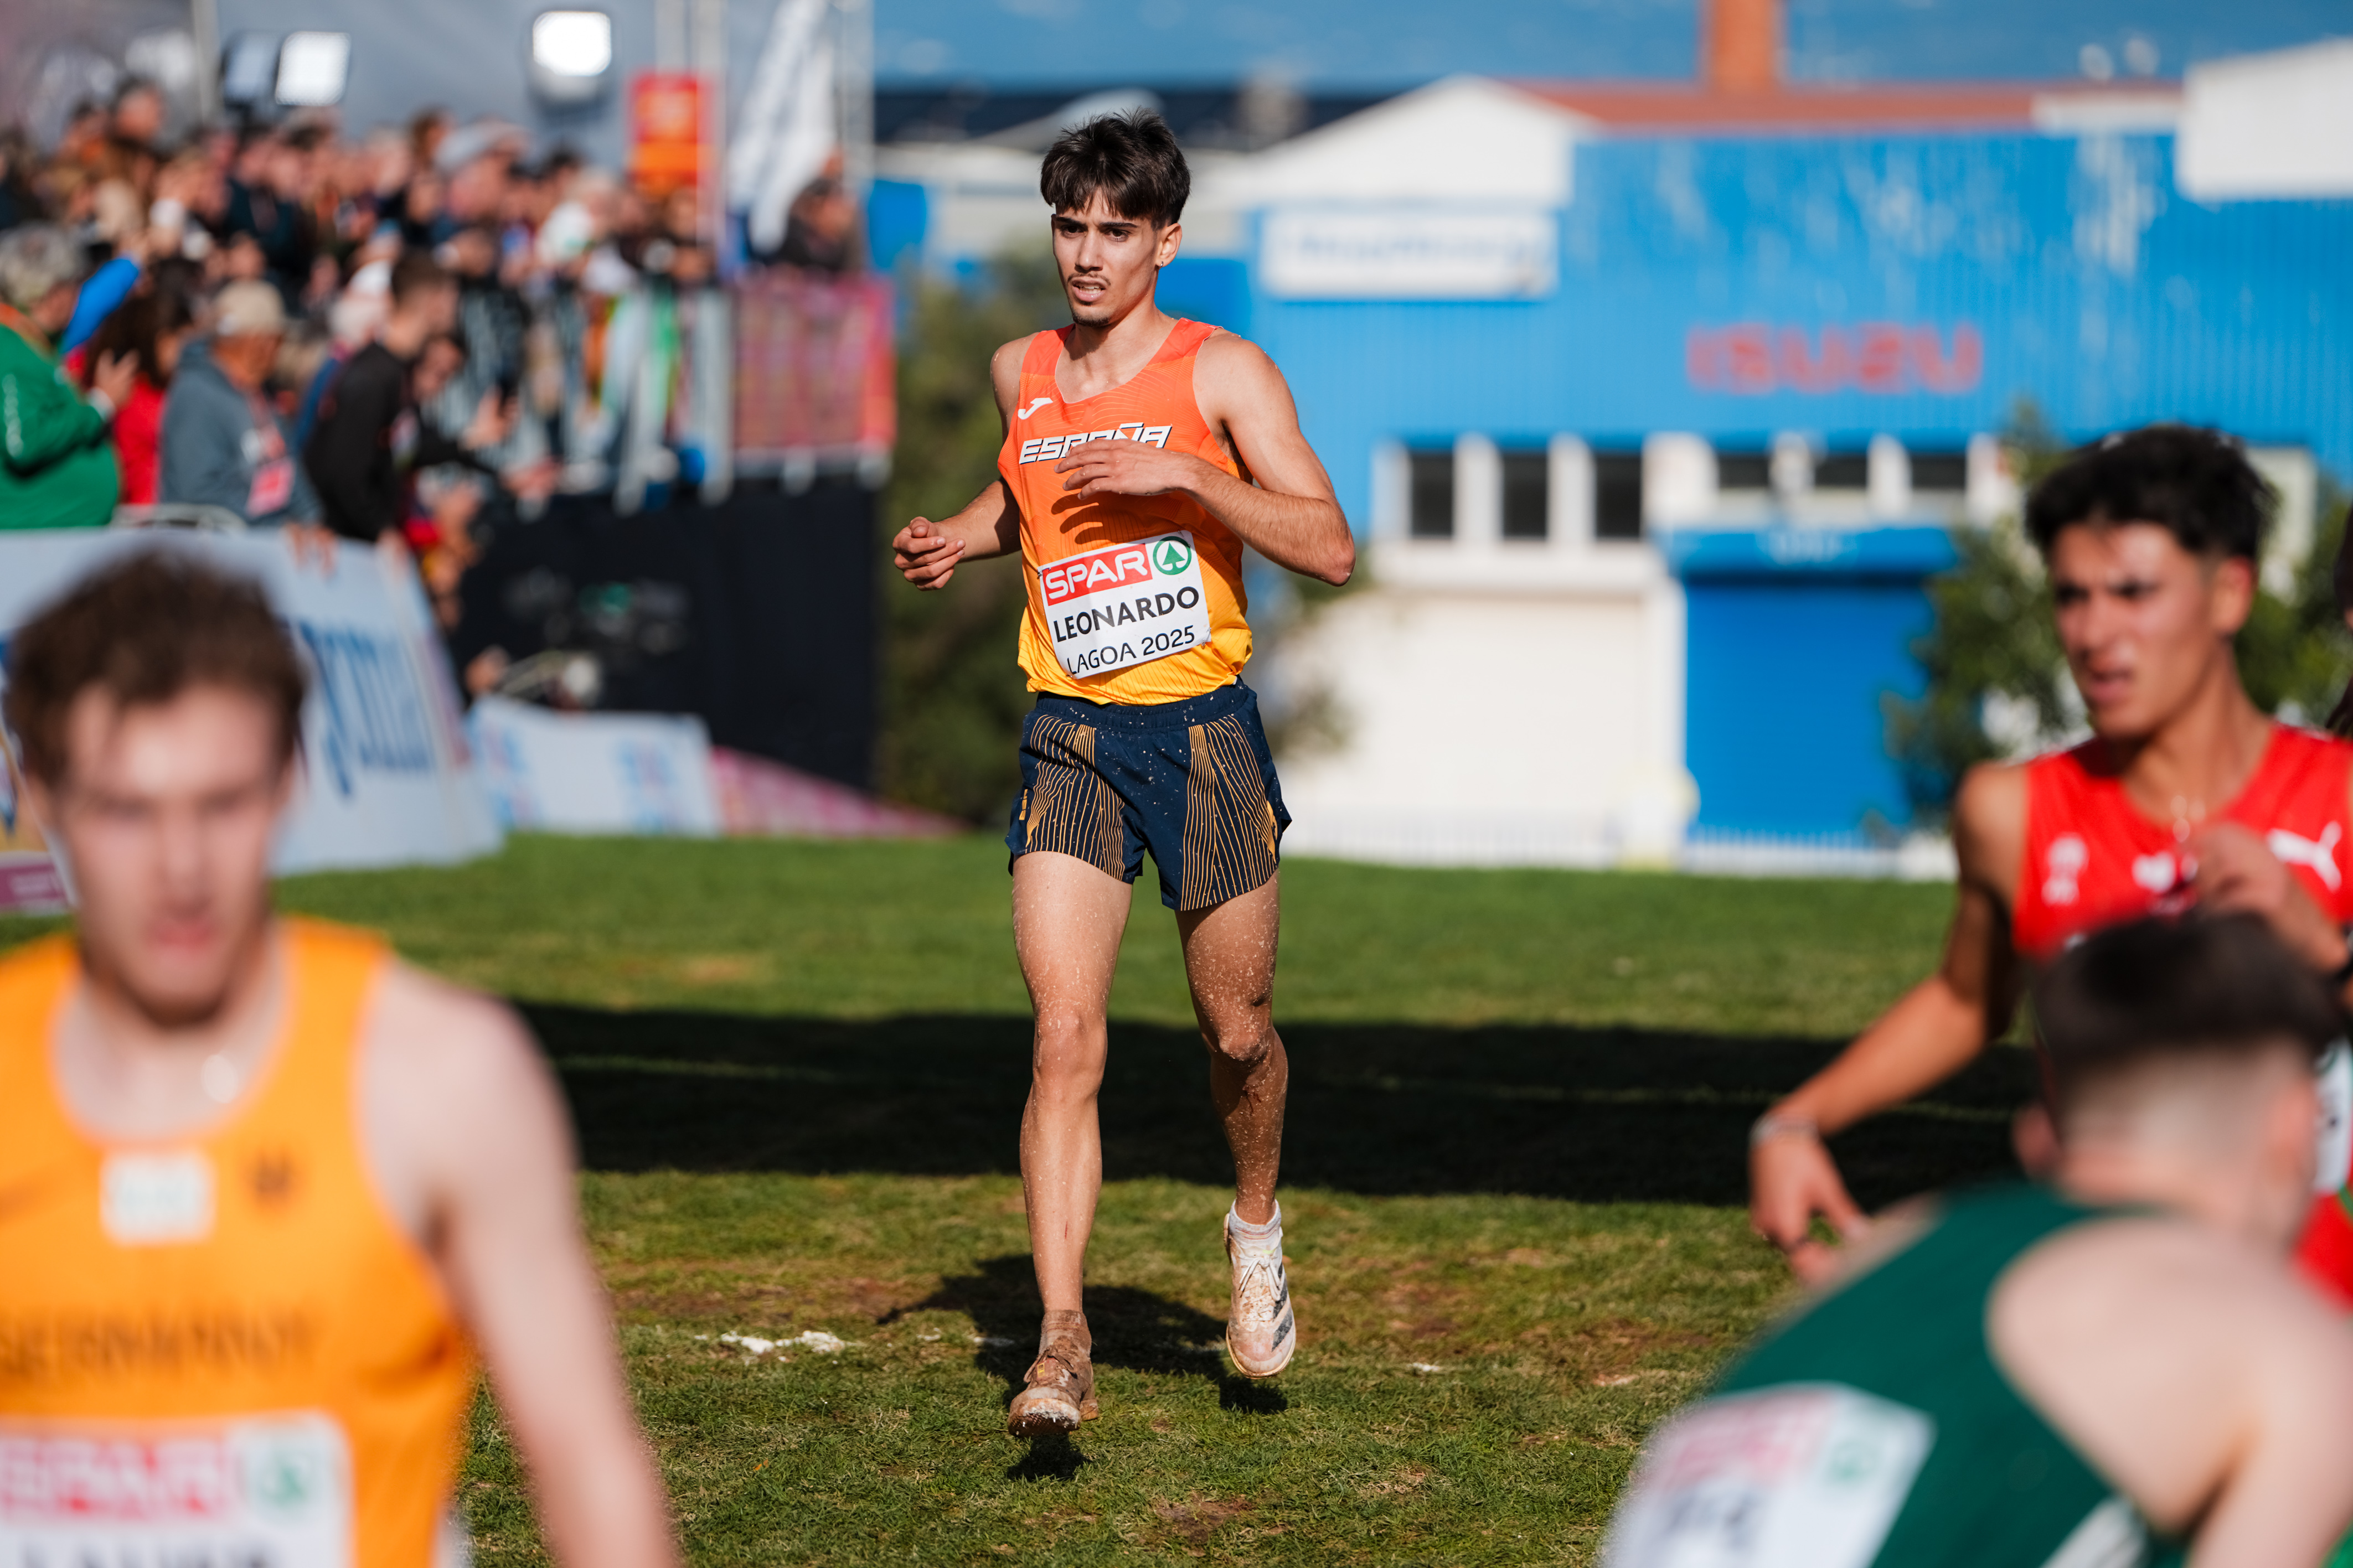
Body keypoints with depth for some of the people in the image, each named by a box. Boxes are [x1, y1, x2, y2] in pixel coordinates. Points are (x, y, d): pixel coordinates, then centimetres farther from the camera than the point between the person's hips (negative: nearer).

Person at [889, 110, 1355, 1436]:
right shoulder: (1020, 375, 9)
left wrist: (1186, 476, -20)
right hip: (1072, 734, 2)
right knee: (1066, 1038, -12)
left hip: (1205, 729, -2)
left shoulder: (1222, 373, -4)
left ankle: (1257, 1226, 39)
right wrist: (963, 537, 11)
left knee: (1239, 1033, 8)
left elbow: (1331, 548, -11)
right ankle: (1063, 1344, -16)